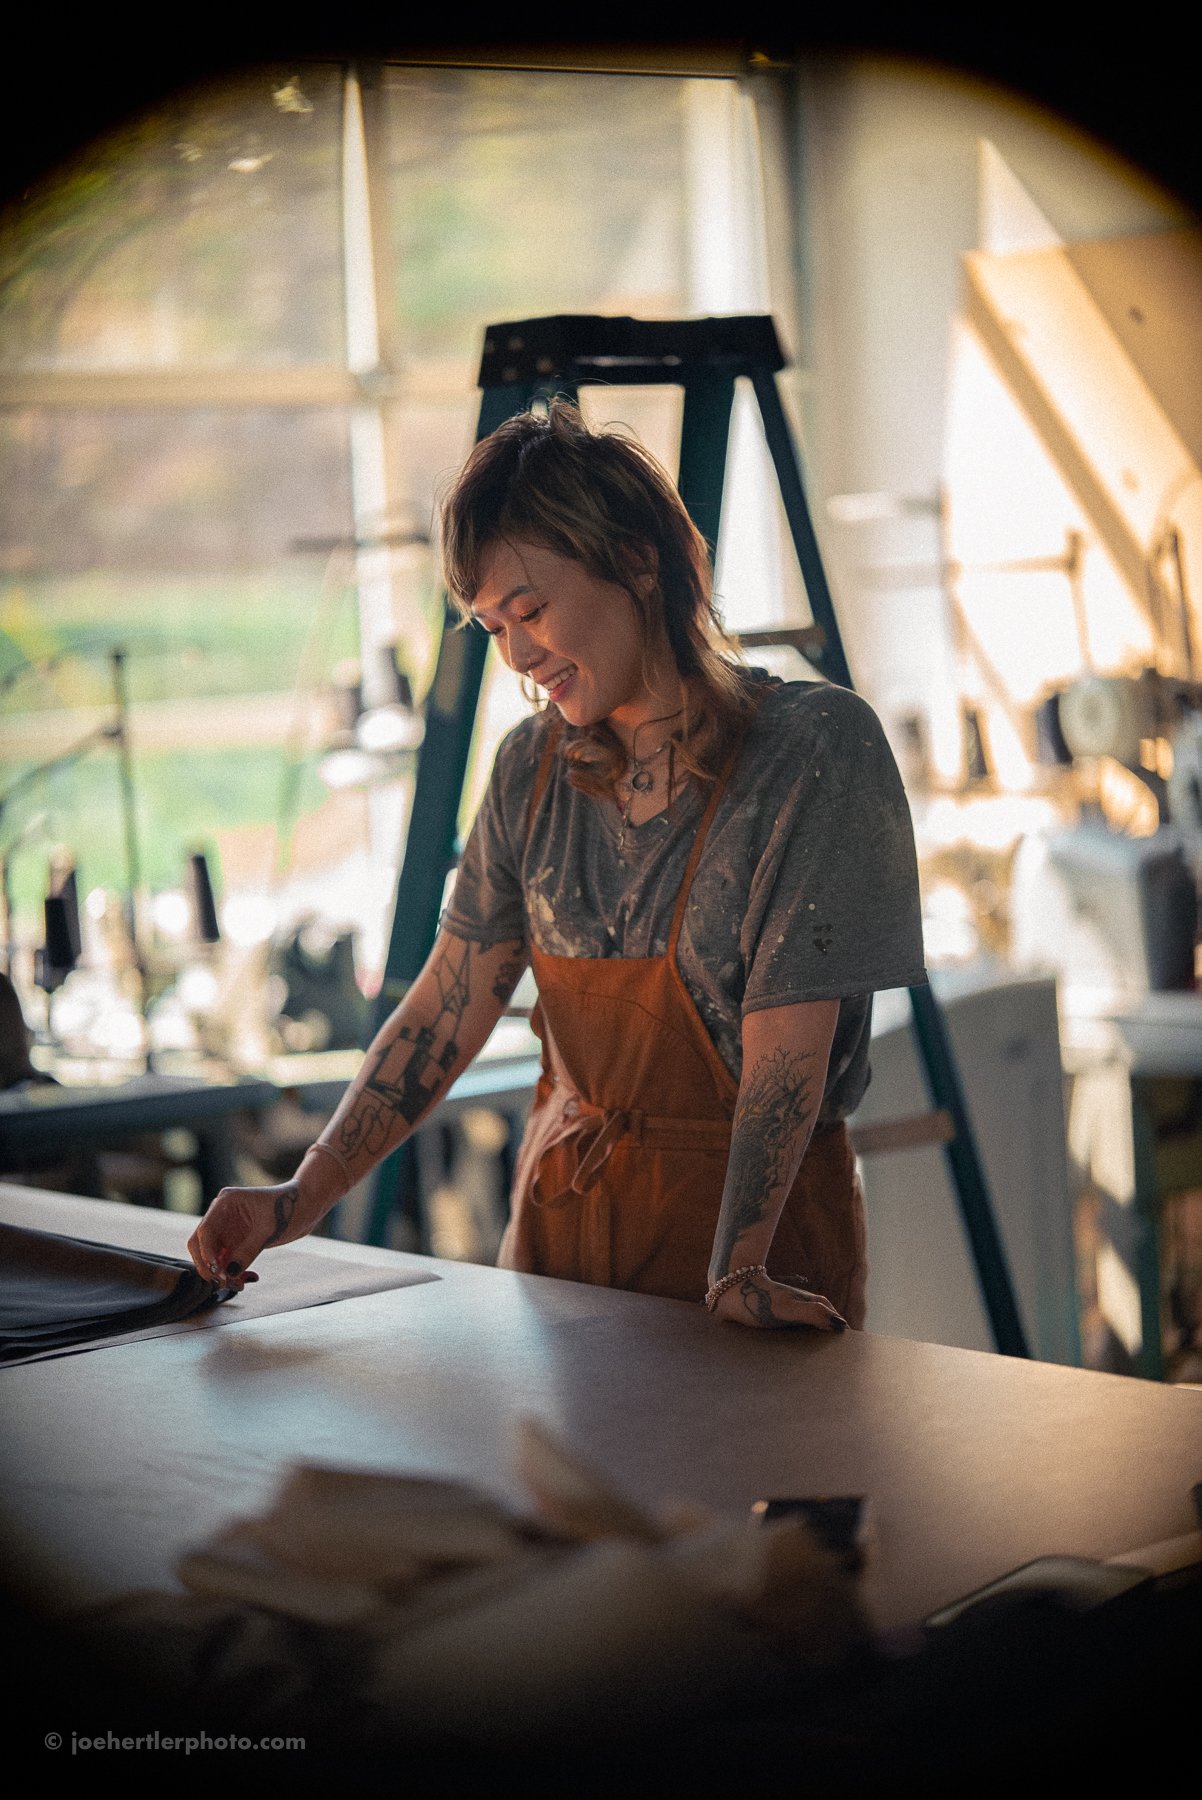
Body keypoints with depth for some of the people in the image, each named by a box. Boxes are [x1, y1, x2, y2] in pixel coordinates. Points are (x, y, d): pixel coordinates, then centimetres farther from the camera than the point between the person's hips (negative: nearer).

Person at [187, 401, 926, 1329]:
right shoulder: (536, 765, 1)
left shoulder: (816, 747, -15)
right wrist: (306, 1196, -7)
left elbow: (787, 1045, -20)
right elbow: (447, 1010, 3)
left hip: (761, 1217, -5)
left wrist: (737, 1272, -27)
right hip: (563, 1207, 5)